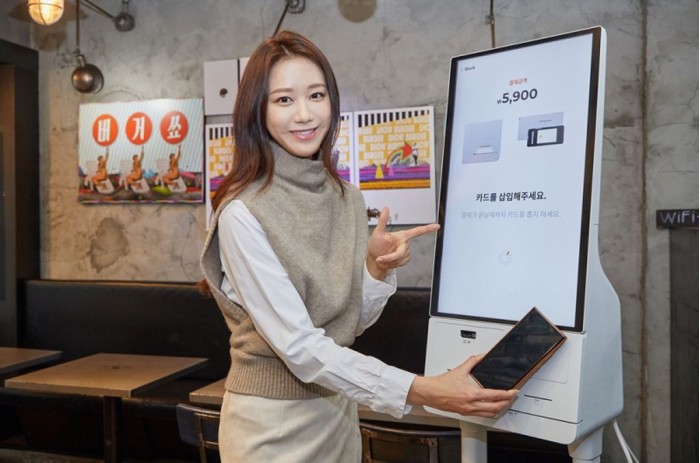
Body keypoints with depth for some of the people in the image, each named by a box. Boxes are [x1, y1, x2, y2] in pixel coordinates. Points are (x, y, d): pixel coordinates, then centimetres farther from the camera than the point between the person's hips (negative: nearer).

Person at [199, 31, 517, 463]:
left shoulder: (348, 199, -1)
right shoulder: (242, 213, -20)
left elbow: (355, 320, 5)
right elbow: (298, 346, -24)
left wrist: (378, 267, -14)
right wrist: (419, 391, -28)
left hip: (339, 412, 6)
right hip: (272, 422, -5)